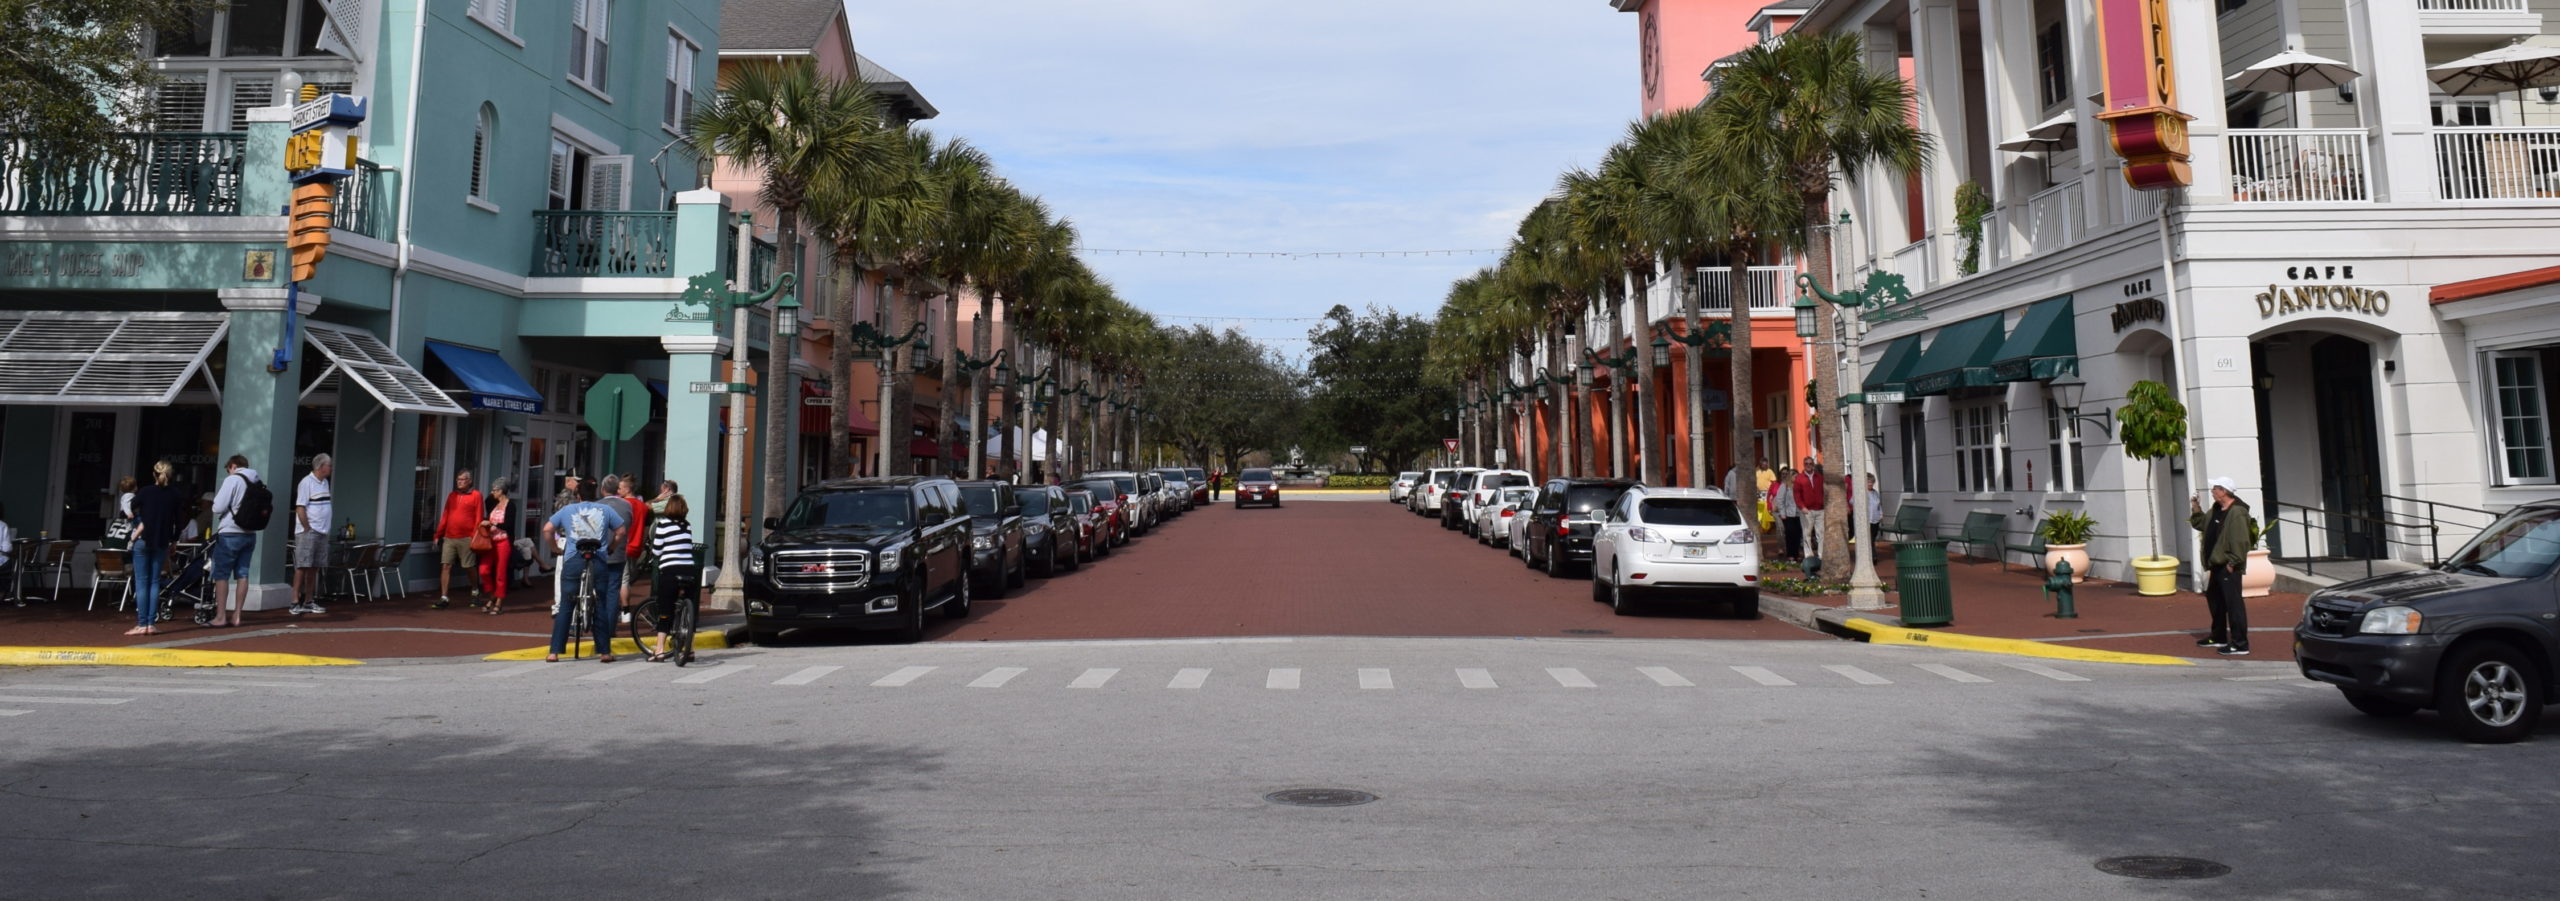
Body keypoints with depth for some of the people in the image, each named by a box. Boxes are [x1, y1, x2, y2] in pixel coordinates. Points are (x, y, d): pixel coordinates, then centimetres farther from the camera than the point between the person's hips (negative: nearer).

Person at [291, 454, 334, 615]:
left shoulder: (324, 482, 14)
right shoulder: (307, 482, -11)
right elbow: (300, 508, -14)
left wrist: (325, 529, 11)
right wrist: (308, 529, -14)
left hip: (322, 533, 8)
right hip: (307, 532, -8)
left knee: (314, 568, 10)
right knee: (302, 567, -6)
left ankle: (309, 602, 15)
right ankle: (295, 603, -3)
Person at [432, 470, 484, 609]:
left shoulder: (476, 496, 0)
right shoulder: (452, 496, 14)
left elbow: (479, 518, -5)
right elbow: (444, 517, 15)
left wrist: (475, 536, -12)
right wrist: (438, 535, 12)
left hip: (466, 538, -4)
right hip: (449, 538, 4)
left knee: (469, 567, 5)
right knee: (445, 566, -3)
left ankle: (475, 591, 28)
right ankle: (444, 597, -2)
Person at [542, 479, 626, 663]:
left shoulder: (567, 510, 12)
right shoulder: (605, 510, 11)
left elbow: (547, 529, 5)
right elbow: (621, 531, 8)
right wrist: (610, 547, 19)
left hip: (573, 560, 0)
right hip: (599, 561, 0)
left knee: (565, 607, 5)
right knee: (601, 607, 6)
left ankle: (554, 652, 2)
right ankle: (605, 651, 8)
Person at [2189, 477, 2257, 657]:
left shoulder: (2237, 513, -18)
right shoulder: (2216, 510, 12)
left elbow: (2240, 541, -23)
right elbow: (2201, 524, 26)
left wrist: (2232, 562, -21)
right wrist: (2196, 510, 10)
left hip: (2228, 567, -11)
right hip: (2216, 565, 11)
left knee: (2234, 604, -8)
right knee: (2214, 600, 21)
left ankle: (2240, 645, -5)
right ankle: (2218, 637, 35)